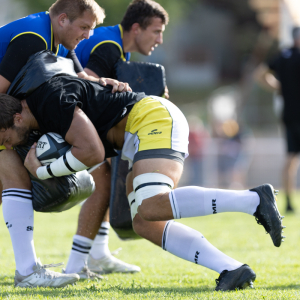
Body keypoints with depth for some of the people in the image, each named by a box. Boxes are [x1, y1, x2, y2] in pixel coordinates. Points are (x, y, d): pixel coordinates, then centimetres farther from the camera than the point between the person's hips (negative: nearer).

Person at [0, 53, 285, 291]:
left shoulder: (53, 99, -16)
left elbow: (92, 152, -23)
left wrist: (42, 171, -9)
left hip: (156, 119, -10)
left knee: (151, 209, -29)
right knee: (145, 224, -3)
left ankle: (254, 199, -30)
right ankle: (231, 269, -13)